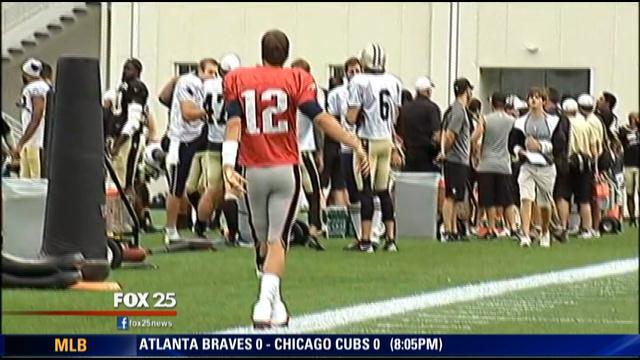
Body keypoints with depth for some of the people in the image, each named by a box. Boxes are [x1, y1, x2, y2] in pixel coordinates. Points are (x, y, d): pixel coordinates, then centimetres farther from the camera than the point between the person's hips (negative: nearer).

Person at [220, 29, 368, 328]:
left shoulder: (238, 80, 2)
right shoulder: (295, 80, -3)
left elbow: (233, 124, -7)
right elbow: (321, 119, -11)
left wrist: (228, 164, -15)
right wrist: (355, 144, -6)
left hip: (253, 171, 2)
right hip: (285, 169, -2)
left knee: (262, 241, 15)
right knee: (277, 240, -3)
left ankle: (275, 306, 20)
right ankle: (266, 302, -21)